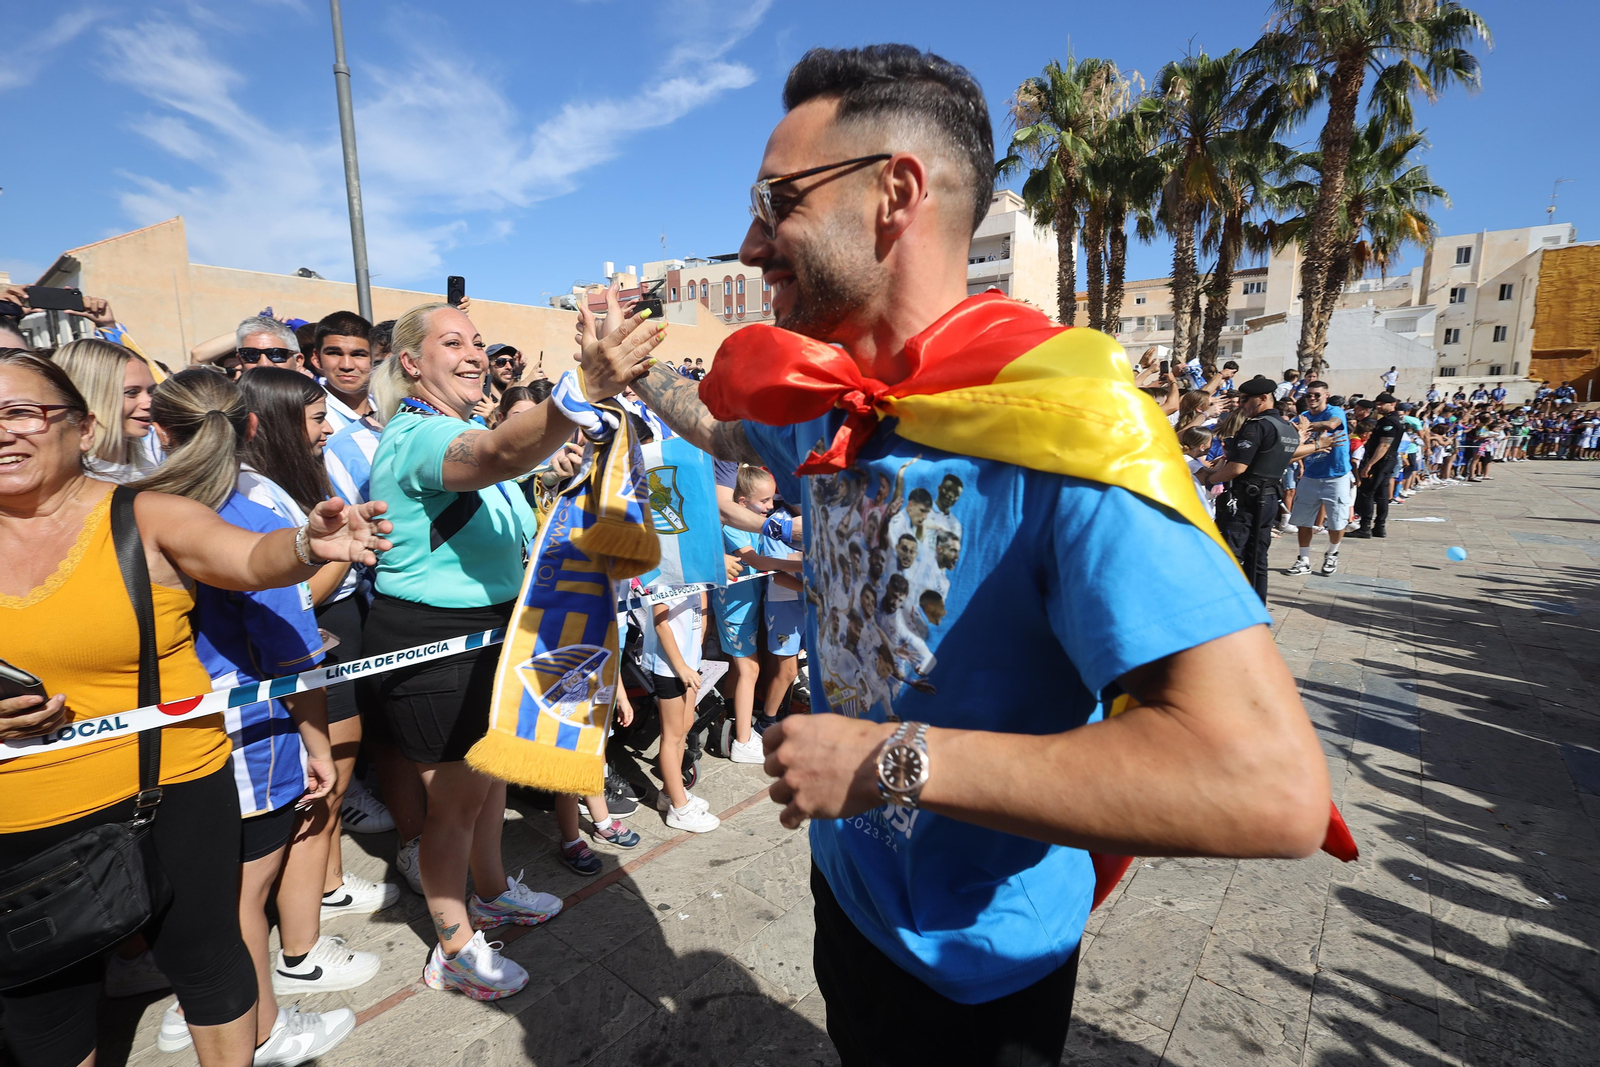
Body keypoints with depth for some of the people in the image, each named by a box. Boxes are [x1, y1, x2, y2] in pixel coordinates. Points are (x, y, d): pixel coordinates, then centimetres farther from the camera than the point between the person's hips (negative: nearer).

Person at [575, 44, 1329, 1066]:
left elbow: (1272, 785, -36)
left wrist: (892, 757, -32)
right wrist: (634, 375, 5)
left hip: (979, 972, -6)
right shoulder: (823, 407, -6)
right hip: (847, 892, 7)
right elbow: (727, 423, 20)